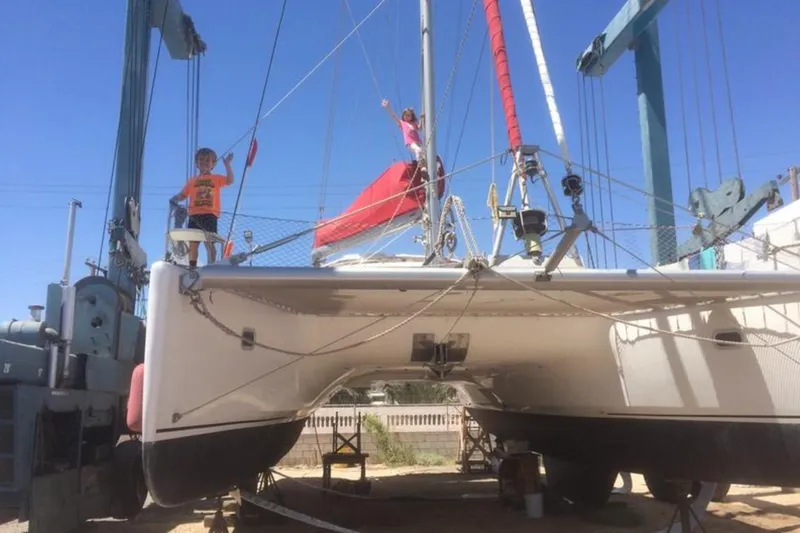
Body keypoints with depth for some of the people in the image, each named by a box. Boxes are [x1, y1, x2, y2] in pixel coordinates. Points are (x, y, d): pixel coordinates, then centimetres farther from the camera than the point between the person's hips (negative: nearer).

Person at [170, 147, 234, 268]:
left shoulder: (217, 178, 10)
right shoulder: (192, 180, 16)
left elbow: (230, 180, -7)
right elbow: (183, 195, 15)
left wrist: (227, 164, -14)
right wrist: (175, 199, -6)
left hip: (210, 215, -3)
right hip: (194, 215, 3)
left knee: (209, 243, -6)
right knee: (193, 243, 3)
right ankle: (192, 267, 10)